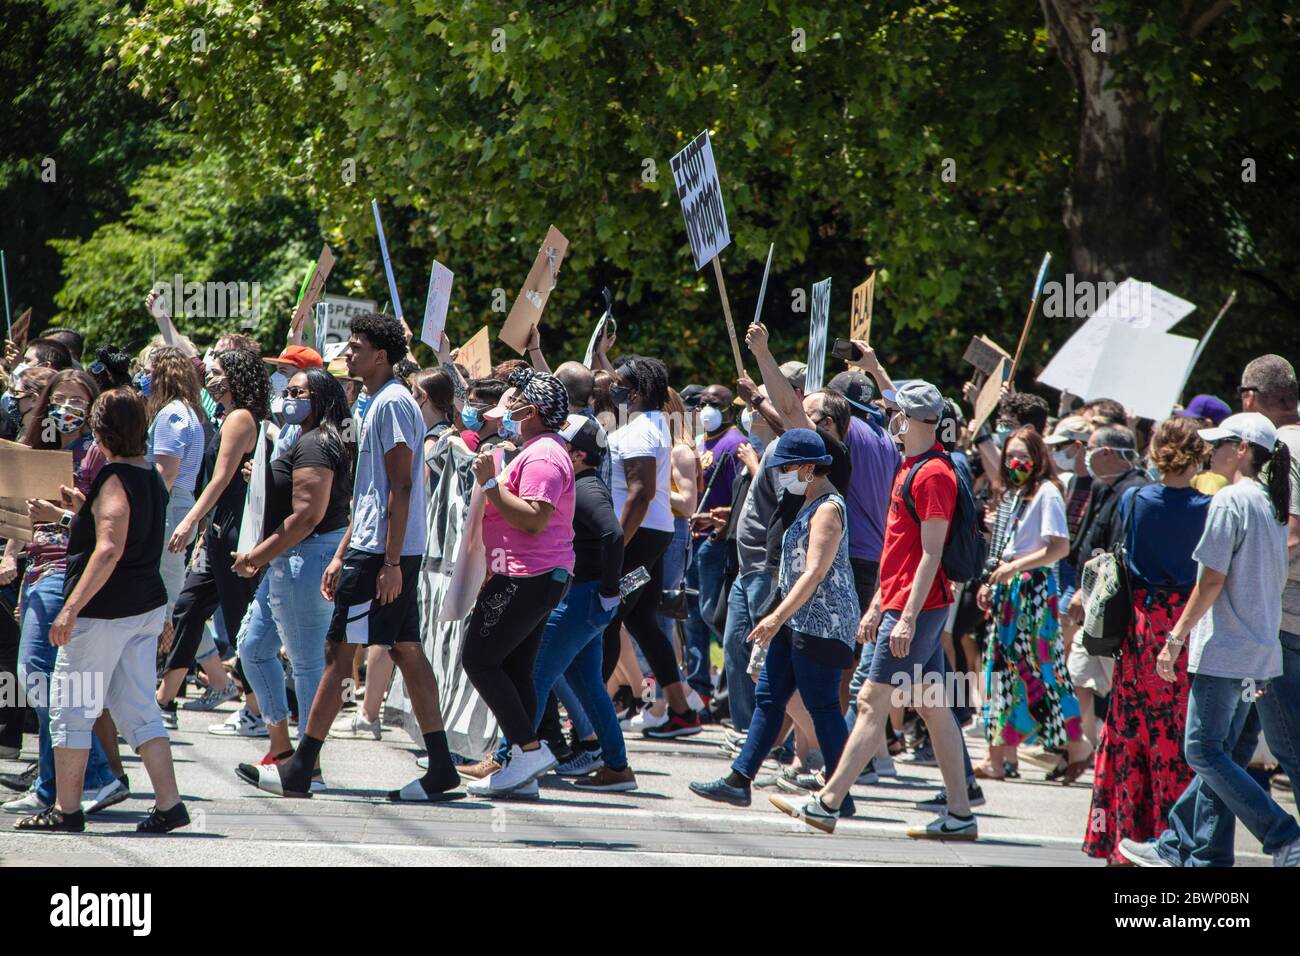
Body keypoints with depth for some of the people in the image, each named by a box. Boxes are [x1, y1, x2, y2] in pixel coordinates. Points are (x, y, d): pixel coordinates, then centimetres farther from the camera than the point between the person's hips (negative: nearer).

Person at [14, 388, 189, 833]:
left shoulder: (113, 479, -15)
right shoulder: (151, 476, 11)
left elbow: (109, 550, -24)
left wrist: (71, 608, -25)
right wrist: (85, 508, 23)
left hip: (105, 611, -9)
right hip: (148, 605, 9)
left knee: (70, 708, 2)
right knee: (139, 709, 10)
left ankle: (66, 809, 8)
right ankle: (169, 804, 2)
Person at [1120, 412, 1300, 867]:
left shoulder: (1230, 500, -13)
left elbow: (1212, 581, -17)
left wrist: (1176, 638, -12)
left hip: (1225, 650, -9)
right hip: (1262, 654, 9)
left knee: (1204, 751, -5)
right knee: (1217, 752, 12)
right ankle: (1180, 846, 18)